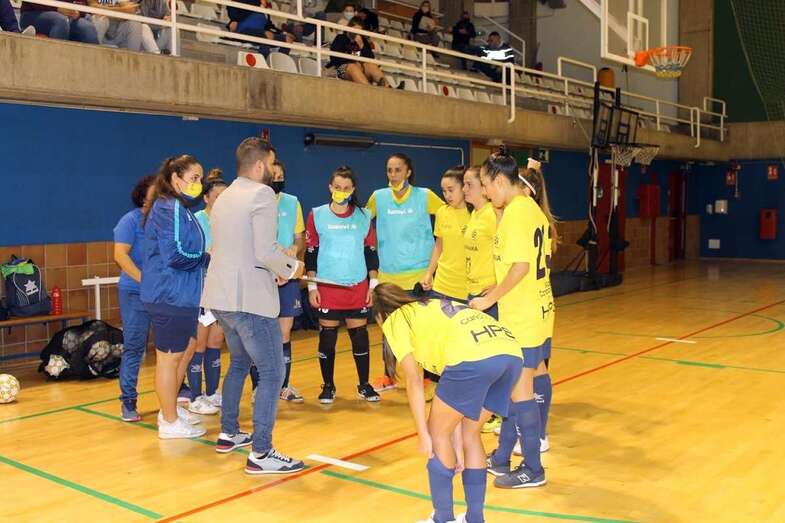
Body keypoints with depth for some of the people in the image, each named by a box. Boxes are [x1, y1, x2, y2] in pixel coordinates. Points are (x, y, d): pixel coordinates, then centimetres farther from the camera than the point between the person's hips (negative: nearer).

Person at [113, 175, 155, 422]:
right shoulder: (131, 220, -4)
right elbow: (120, 254, -13)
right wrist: (144, 279, -20)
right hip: (135, 293, -4)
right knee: (134, 347, -1)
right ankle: (128, 401, 9)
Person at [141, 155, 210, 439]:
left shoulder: (179, 209, 14)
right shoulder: (170, 209, -17)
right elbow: (176, 254, -24)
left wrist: (203, 258, 0)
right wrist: (207, 257, -10)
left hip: (180, 295, 10)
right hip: (171, 296, -10)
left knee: (186, 349, 21)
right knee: (169, 358, 2)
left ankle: (171, 408, 35)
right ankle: (170, 423, 15)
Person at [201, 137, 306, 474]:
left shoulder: (224, 198, 16)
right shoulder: (262, 194, -12)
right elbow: (266, 253, -20)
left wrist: (275, 270, 17)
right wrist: (291, 267, -2)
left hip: (221, 297, 9)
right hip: (251, 300, -9)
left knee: (239, 363, 25)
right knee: (272, 374, -2)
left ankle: (229, 434, 35)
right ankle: (261, 453, -2)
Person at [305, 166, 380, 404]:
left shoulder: (363, 216, 4)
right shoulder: (317, 215, 0)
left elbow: (371, 252, 8)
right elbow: (310, 253, 2)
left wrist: (373, 284, 4)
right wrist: (311, 286, -2)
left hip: (358, 288, 1)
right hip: (327, 288, -1)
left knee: (360, 335, 4)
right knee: (327, 337, 4)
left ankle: (364, 385, 18)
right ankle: (328, 386, 18)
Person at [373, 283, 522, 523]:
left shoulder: (395, 321, 20)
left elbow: (414, 382, 9)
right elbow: (456, 392, 33)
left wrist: (423, 435, 14)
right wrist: (457, 447, 33)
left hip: (474, 358, -7)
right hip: (511, 353, 7)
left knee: (438, 433, 15)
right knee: (470, 433, 25)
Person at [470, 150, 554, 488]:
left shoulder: (516, 211, -16)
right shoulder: (531, 207, 12)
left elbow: (520, 265, -23)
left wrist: (490, 299, -14)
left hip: (522, 318, -10)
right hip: (538, 312, 10)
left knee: (519, 390, 1)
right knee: (514, 387, 16)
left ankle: (532, 470, 12)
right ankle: (501, 459, 27)